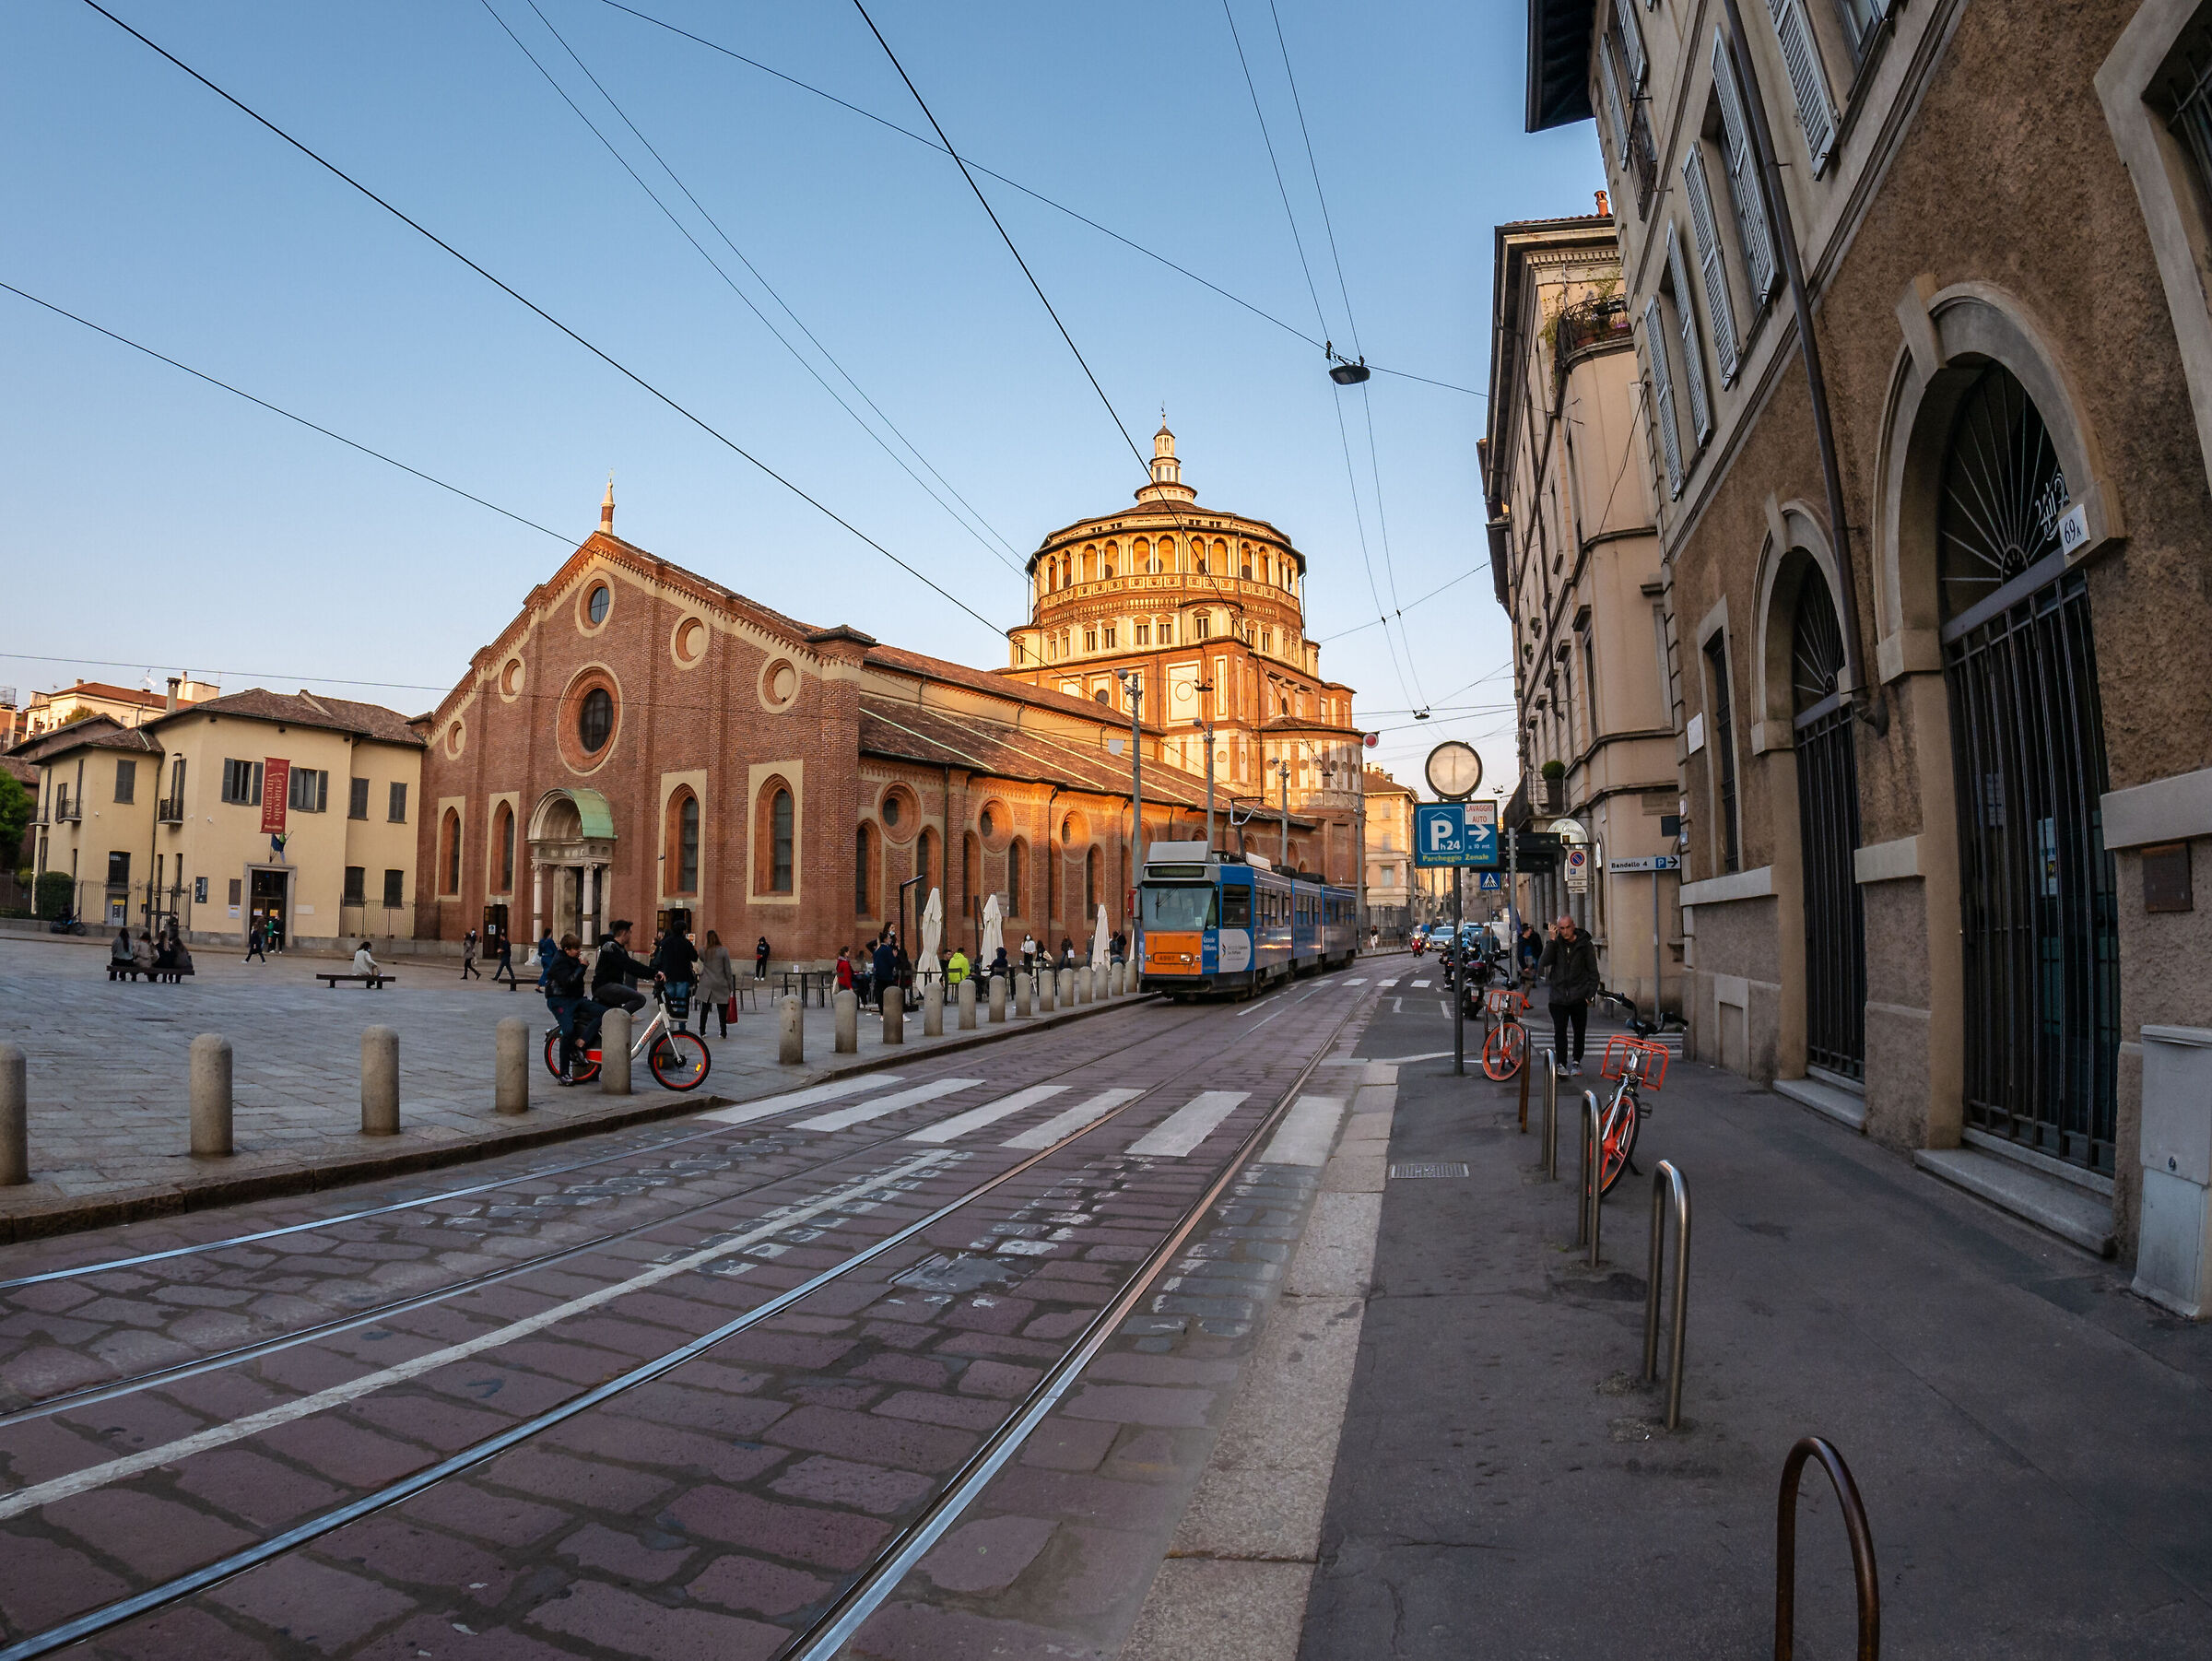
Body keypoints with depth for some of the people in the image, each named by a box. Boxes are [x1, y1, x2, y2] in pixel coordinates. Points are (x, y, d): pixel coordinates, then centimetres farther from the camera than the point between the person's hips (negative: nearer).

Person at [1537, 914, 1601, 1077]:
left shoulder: (1585, 945, 1)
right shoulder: (1556, 944, 3)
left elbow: (1593, 972, 5)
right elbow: (1543, 962, -13)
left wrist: (1590, 995, -2)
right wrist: (1552, 941, -16)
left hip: (1578, 998, -1)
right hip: (1558, 997, 1)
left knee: (1579, 1032, 7)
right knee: (1559, 1032, -1)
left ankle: (1576, 1062, 22)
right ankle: (1561, 1063, 8)